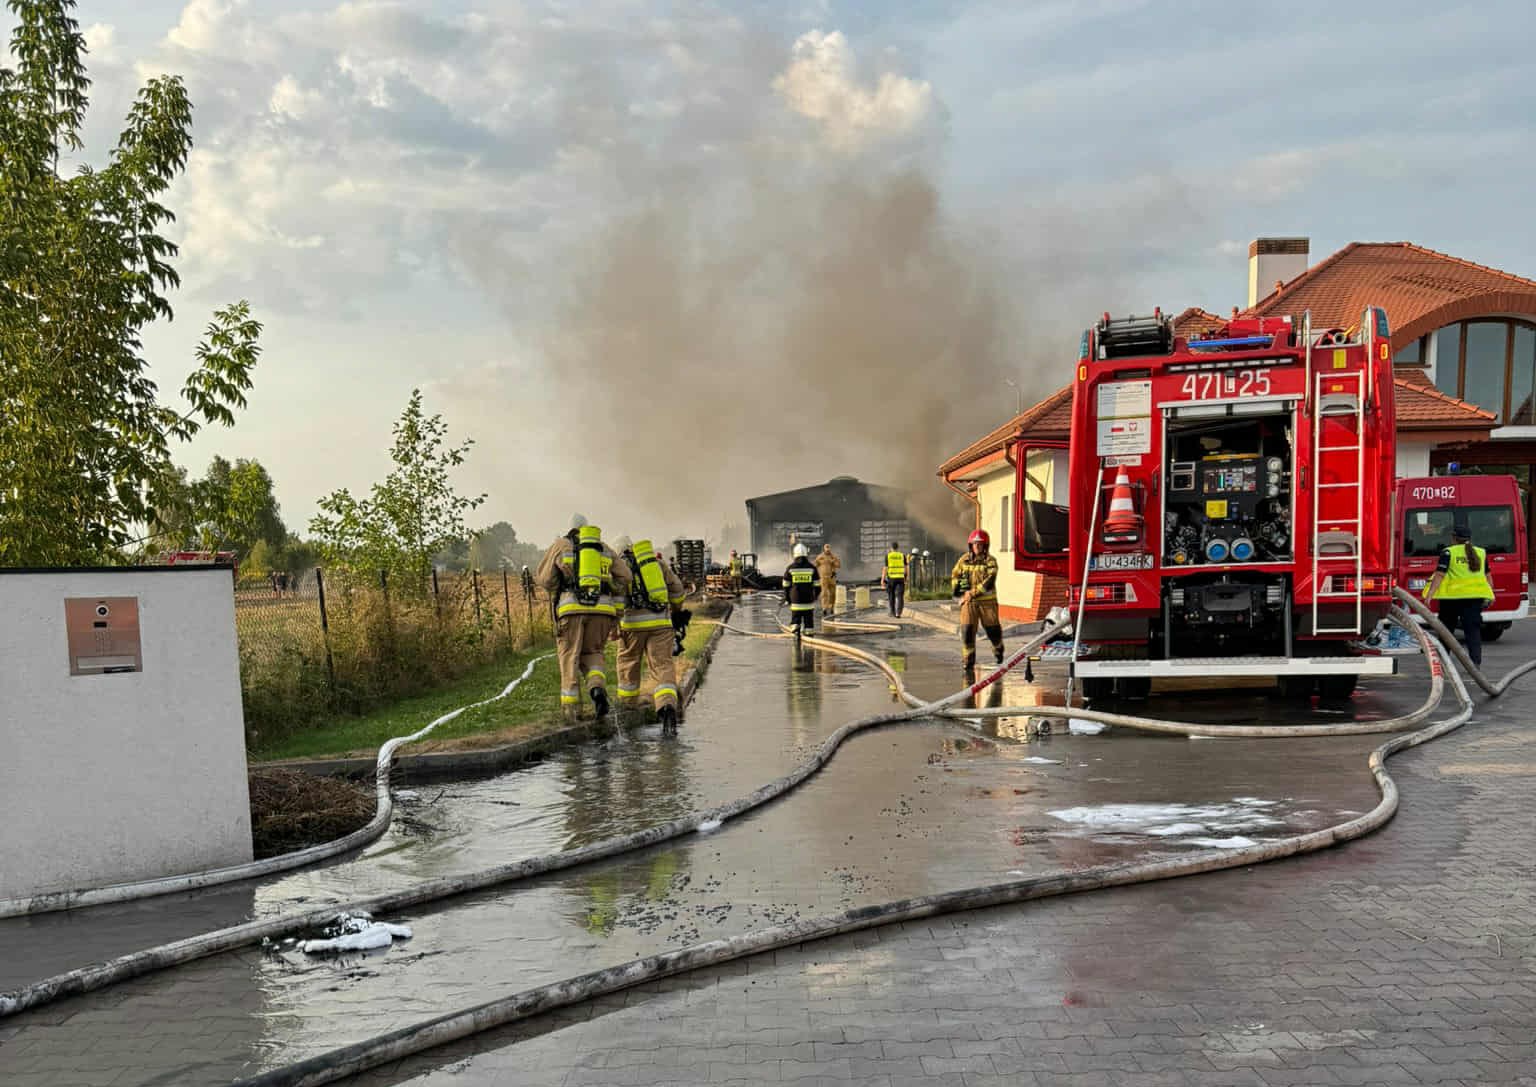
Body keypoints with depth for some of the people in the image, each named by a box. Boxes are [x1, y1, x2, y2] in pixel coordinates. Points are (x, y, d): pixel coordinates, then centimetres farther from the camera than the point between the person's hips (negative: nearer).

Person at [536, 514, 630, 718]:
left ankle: (571, 708, 3)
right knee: (592, 653, 17)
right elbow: (624, 576, 11)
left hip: (571, 608, -2)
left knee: (570, 656, 7)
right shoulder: (605, 549, 19)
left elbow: (545, 579, 7)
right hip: (601, 609, 2)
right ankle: (597, 687, -11)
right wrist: (616, 604, 17)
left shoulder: (560, 545, 11)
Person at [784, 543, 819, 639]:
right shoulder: (812, 568, 0)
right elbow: (817, 585, 3)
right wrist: (815, 596, 16)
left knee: (795, 619, 8)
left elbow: (786, 585, 3)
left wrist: (787, 599, 12)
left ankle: (796, 631, -16)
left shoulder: (790, 568, -1)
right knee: (808, 620, 8)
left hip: (795, 599, 0)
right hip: (809, 599, 0)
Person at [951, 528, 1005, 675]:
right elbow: (955, 575, 15)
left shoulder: (990, 561, -6)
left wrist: (972, 593, -20)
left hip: (987, 601, -2)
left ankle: (998, 649, 40)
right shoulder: (964, 560, 6)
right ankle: (968, 661, 1)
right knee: (967, 630, -6)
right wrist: (957, 589, -4)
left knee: (992, 629, 8)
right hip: (968, 602, 2)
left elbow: (988, 582, -16)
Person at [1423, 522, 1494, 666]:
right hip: (1475, 595, 3)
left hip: (1452, 596, -3)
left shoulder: (1448, 553, -3)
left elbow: (1439, 575, -12)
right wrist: (1489, 596, 27)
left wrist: (1429, 595, -18)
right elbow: (1487, 577, 17)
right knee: (1473, 629, 1)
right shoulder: (1481, 553, 11)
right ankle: (1476, 661, -12)